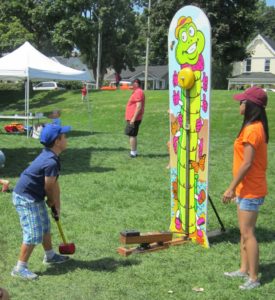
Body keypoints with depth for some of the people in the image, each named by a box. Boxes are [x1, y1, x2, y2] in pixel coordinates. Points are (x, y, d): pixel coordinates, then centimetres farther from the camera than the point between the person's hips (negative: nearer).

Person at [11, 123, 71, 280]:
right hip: (26, 199, -11)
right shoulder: (51, 162, -28)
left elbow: (54, 184, 8)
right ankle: (20, 268, 1)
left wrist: (56, 203, 10)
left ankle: (50, 255, 41)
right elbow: (49, 188, -18)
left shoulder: (50, 156, 3)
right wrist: (55, 203, 1)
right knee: (34, 234, -9)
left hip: (35, 197, 11)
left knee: (45, 226, 23)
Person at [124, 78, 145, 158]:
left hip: (134, 119, -11)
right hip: (132, 118, 11)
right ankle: (134, 152, 21)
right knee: (132, 135, 15)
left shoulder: (138, 92, -16)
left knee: (132, 135, -7)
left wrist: (133, 118, -25)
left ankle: (133, 153, -4)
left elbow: (139, 107, -24)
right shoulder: (137, 92, 17)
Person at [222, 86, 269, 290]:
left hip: (250, 190, -10)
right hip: (247, 188, 10)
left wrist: (231, 188, -17)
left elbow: (247, 163, -22)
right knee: (244, 231, 17)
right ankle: (244, 269, 27)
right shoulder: (257, 127, 10)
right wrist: (237, 187, 19)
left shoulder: (252, 130, -20)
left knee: (247, 233, -4)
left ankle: (253, 278, 3)